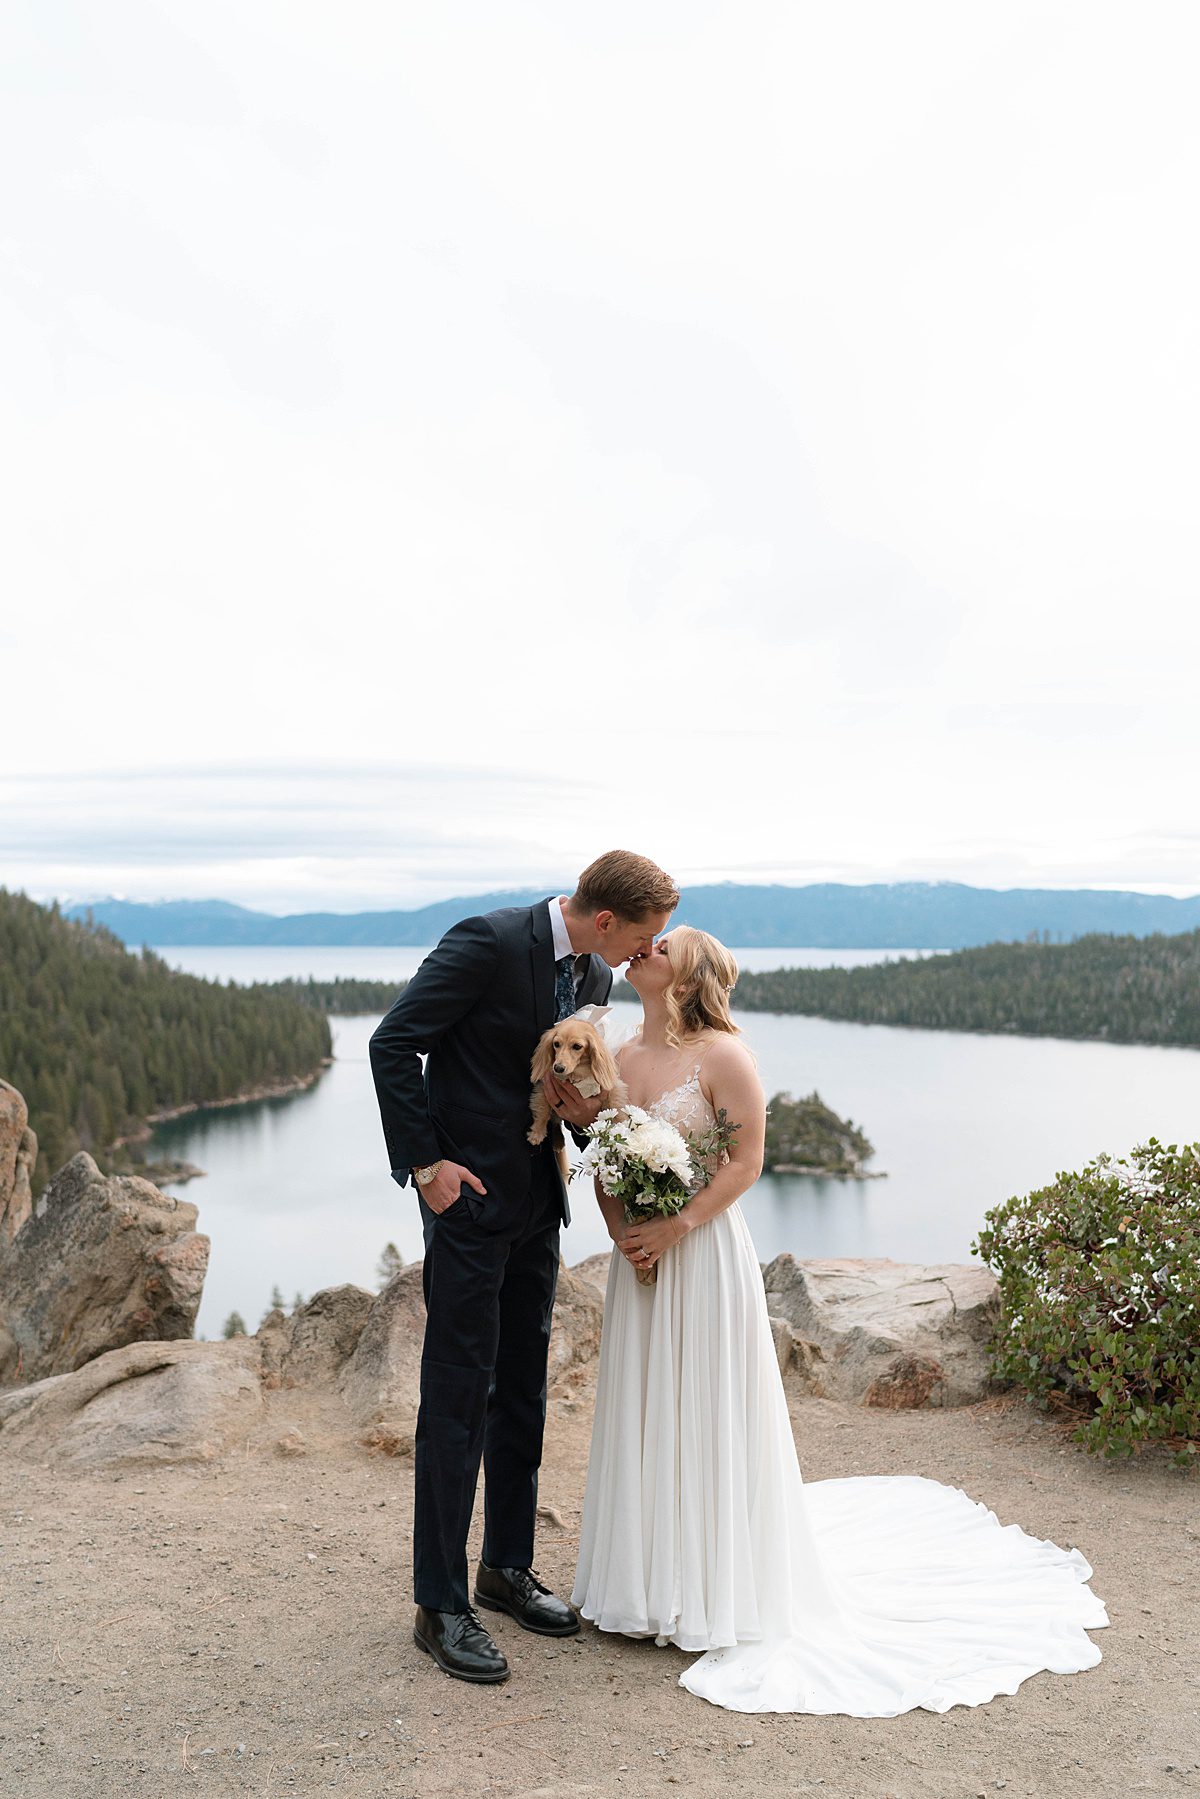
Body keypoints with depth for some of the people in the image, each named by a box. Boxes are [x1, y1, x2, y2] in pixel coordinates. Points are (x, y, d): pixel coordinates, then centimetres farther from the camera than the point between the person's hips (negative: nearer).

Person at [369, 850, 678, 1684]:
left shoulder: (597, 975, 5)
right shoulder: (489, 941, -19)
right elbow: (394, 1043, -17)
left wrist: (586, 1111, -4)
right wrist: (423, 1161, -16)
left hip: (538, 1197, 8)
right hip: (469, 1193, -7)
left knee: (524, 1389, 15)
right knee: (458, 1395, -1)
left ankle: (508, 1568, 31)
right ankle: (441, 1603, 12)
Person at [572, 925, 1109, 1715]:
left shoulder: (721, 1053, -12)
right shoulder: (621, 1058, 6)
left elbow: (746, 1161, -13)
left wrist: (674, 1228, -18)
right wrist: (621, 1230, -6)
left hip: (705, 1256, -6)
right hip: (638, 1261, 6)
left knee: (707, 1420, 3)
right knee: (640, 1414, 13)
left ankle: (721, 1595, 19)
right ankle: (647, 1579, 29)